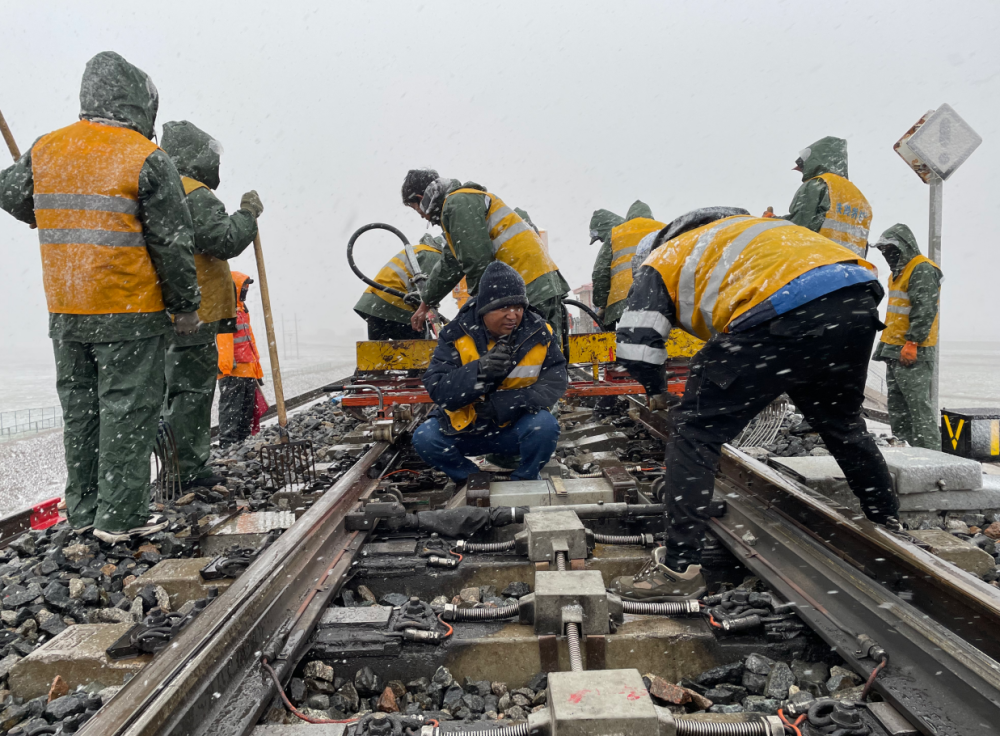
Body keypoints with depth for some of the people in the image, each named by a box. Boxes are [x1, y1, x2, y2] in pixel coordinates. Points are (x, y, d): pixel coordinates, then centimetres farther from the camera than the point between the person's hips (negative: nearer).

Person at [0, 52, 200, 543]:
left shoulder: (45, 150, 8)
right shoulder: (145, 158, -10)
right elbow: (173, 242, -10)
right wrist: (185, 305, -2)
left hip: (64, 311, 6)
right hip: (130, 310, -6)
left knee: (79, 408, 15)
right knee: (128, 410, 1)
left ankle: (82, 510, 25)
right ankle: (119, 517, 7)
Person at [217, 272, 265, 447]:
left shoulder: (241, 310, 22)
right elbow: (223, 340, -20)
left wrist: (258, 372, 26)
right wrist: (226, 365, -27)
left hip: (247, 372, 10)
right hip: (232, 373, -10)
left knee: (247, 409, 14)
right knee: (231, 410, -7)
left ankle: (244, 440, 22)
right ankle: (228, 443, -5)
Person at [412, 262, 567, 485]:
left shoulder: (538, 333, -11)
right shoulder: (456, 334, -12)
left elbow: (554, 383, -16)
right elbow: (437, 390, -20)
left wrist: (502, 404, -28)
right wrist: (478, 372, -39)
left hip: (515, 427, 0)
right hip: (464, 428, 1)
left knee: (545, 426, -31)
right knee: (424, 439, -23)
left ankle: (523, 481, 0)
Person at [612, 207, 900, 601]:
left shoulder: (662, 262, 22)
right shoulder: (735, 232, 41)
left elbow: (636, 342, 9)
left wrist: (655, 391, 28)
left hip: (787, 313, -8)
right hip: (860, 300, 8)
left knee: (695, 432, 2)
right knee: (843, 424, 31)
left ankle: (678, 568, 2)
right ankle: (890, 528, 48)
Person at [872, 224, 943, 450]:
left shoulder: (923, 270, -11)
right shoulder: (897, 272, 20)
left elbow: (925, 310, -20)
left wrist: (912, 342, -25)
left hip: (913, 353, -10)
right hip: (894, 351, 10)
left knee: (918, 404, -11)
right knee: (897, 405, 14)